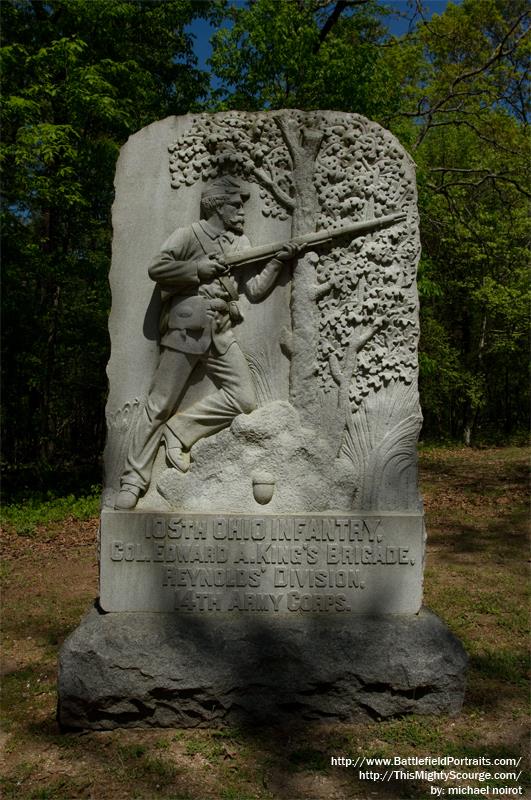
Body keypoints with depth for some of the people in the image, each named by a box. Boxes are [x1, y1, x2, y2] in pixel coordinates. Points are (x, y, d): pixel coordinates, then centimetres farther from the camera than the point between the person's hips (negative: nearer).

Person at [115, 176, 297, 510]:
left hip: (222, 334, 6)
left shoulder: (242, 243, 16)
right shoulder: (188, 235, 1)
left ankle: (179, 429, 6)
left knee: (245, 399, -5)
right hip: (185, 330, -5)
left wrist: (277, 262, -1)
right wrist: (197, 268, -14)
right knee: (160, 406, -3)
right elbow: (156, 269, -9)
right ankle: (133, 481, 4)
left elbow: (255, 291, 11)